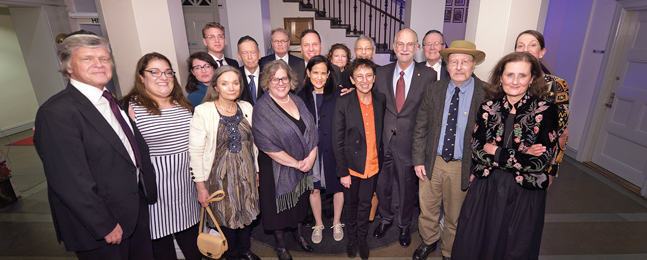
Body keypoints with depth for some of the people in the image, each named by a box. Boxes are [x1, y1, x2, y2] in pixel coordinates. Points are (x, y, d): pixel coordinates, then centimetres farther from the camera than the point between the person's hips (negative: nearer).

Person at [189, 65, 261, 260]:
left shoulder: (246, 108, -1)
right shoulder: (203, 111, -15)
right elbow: (195, 151, -13)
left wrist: (256, 171, 11)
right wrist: (200, 186, -12)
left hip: (246, 172, 4)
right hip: (220, 175, -4)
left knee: (247, 212, 17)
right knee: (226, 216, 12)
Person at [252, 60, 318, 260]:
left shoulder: (297, 101, 2)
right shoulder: (262, 108, -16)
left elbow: (311, 131, 2)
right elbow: (267, 145, -21)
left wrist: (311, 157, -13)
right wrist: (296, 163, -17)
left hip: (304, 166, 5)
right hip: (277, 170, -5)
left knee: (301, 202, 21)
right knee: (279, 206, 13)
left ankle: (299, 234, 48)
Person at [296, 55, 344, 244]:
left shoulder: (338, 94, -5)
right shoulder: (302, 96, 2)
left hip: (333, 150, -1)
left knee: (338, 186, 12)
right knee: (314, 188, 12)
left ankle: (336, 223, 37)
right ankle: (318, 225, 35)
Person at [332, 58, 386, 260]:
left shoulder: (381, 100, -2)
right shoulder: (343, 103, -13)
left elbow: (382, 131, 7)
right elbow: (337, 141, -11)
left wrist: (382, 159, 3)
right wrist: (342, 172, -11)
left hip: (373, 166, 2)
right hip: (352, 165, -2)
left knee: (365, 204, 18)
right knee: (351, 204, 18)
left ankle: (362, 238, 42)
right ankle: (352, 238, 42)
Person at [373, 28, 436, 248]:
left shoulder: (428, 75, -5)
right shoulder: (381, 72, 2)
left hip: (409, 141, -2)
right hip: (383, 139, 2)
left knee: (407, 186, 16)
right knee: (382, 183, 17)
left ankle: (404, 225, 41)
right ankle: (386, 219, 44)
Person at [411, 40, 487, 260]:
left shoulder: (487, 94, -10)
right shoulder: (434, 90, -1)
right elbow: (420, 128, 2)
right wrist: (418, 159, -2)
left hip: (463, 167, -2)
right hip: (432, 162, 2)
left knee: (454, 215, 17)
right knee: (427, 209, 18)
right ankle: (429, 242, 47)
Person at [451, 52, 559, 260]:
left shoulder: (545, 111, -8)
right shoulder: (488, 108, -1)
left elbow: (540, 161, -14)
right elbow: (476, 151, -7)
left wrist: (495, 152, -12)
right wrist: (521, 157, -16)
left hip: (525, 195, -2)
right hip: (485, 189, 2)